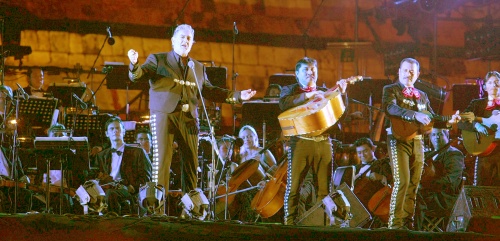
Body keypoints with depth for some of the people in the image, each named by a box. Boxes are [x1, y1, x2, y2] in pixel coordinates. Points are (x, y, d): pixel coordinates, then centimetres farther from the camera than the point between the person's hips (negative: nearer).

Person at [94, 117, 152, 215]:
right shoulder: (102, 156, 29)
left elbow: (146, 179, 8)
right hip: (109, 189, 3)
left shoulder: (137, 152, 17)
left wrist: (131, 188, -12)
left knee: (111, 194, -40)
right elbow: (100, 178, 20)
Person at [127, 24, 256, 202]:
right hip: (164, 115, -4)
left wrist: (237, 96, 14)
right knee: (162, 160, -10)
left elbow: (209, 92, 22)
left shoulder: (198, 68, 19)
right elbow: (137, 75, -5)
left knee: (192, 163, 4)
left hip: (189, 119, 4)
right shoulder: (158, 60, 6)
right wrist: (134, 64, -30)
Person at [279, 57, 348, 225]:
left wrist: (341, 93, -5)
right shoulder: (290, 90, 11)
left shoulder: (324, 92, 19)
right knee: (293, 185, -6)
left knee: (324, 187, 1)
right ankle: (290, 223, -1)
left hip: (323, 142, 3)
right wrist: (307, 95, -16)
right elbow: (284, 104, -12)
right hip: (300, 141, -3)